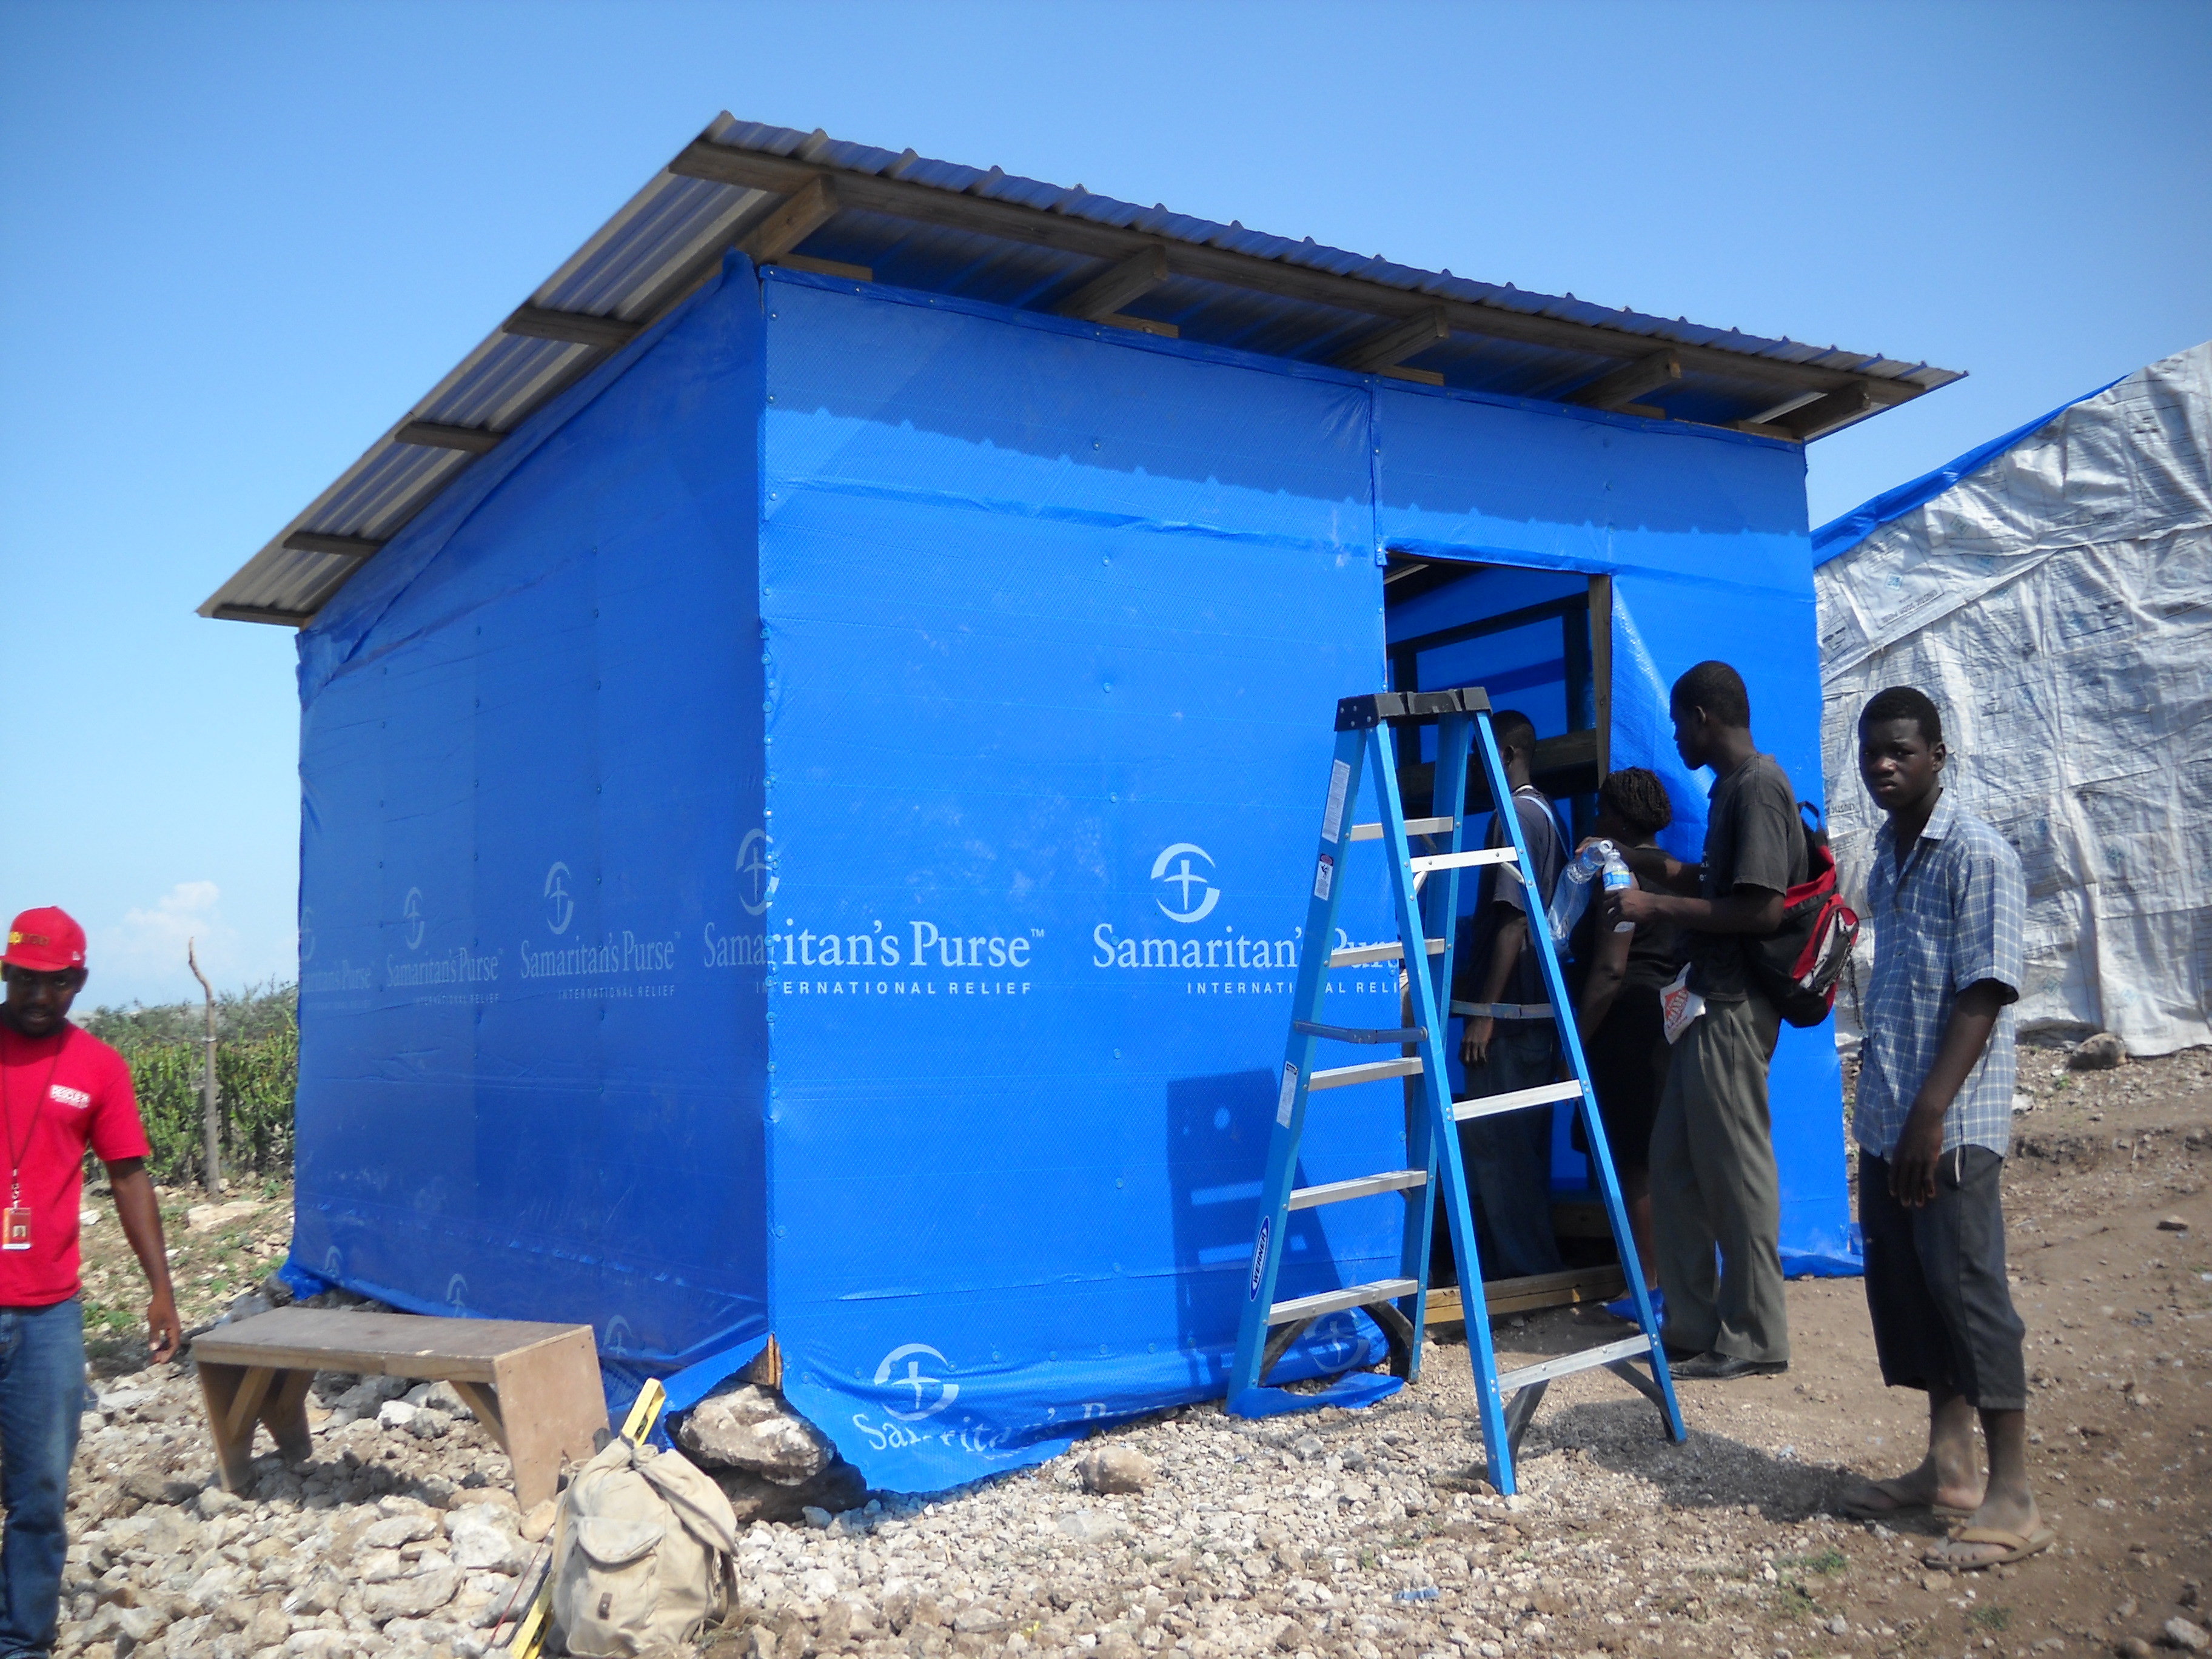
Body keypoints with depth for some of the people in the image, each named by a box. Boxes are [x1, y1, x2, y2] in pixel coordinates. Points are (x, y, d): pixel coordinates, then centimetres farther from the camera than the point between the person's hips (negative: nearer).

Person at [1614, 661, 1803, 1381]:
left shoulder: (1758, 786, -15)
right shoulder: (1733, 785, 15)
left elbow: (1762, 910, -23)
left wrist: (1660, 906, -18)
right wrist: (1671, 874, 16)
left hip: (1735, 1009, -10)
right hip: (1713, 1003, 10)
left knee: (1737, 1168, -1)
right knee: (1675, 1164, 13)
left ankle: (1755, 1337, 10)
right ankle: (1692, 1325, 22)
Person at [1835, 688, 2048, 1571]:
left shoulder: (1978, 856, -11)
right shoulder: (1887, 855, 14)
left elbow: (1983, 995, -17)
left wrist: (1931, 1114, -22)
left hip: (1952, 1125, -8)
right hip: (1886, 1120, 9)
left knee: (1968, 1292, -6)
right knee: (1904, 1290, 13)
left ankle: (2012, 1499, 3)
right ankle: (1948, 1467, 25)